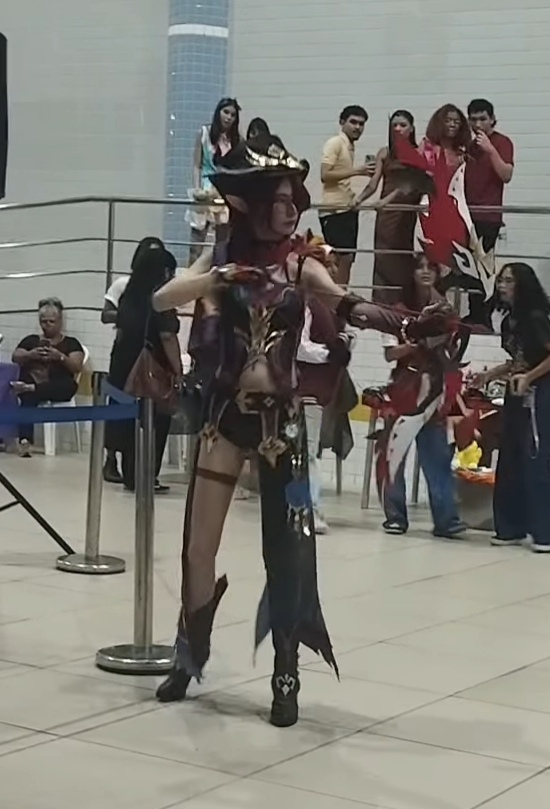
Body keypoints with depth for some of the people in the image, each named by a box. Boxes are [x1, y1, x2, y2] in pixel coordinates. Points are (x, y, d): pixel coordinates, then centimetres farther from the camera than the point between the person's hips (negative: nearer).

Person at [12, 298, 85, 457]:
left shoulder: (71, 343, 15)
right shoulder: (30, 340, 22)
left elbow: (77, 367, 2)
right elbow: (15, 358, 10)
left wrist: (60, 357, -16)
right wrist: (30, 355, -11)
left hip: (57, 388, 0)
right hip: (31, 382, 0)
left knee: (70, 385, -36)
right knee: (28, 397, -36)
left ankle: (30, 388, -48)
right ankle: (25, 440, -50)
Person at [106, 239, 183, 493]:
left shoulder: (129, 295, 10)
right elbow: (167, 337, -18)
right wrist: (178, 371, -16)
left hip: (125, 368, 7)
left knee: (130, 420, 12)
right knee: (154, 423, 0)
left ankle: (130, 474, 18)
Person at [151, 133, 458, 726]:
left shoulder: (302, 265, -2)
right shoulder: (222, 261, 1)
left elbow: (349, 306, -20)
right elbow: (161, 300, -12)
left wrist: (405, 325, -39)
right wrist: (218, 279, -26)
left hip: (282, 420, -1)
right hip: (226, 415, 1)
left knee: (287, 550, 0)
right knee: (199, 546, 6)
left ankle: (286, 679, 10)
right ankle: (189, 656, 28)